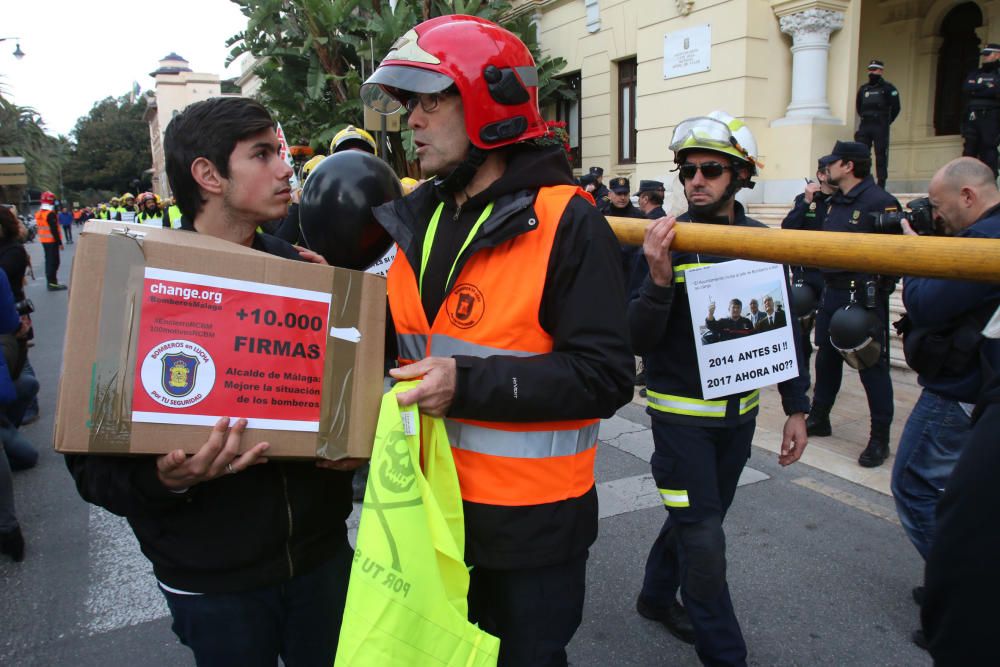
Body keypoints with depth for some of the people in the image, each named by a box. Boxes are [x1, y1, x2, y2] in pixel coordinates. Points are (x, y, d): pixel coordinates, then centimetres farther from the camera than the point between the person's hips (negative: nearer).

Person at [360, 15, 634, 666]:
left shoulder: (566, 223, -18)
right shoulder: (420, 218, 4)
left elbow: (605, 375, -22)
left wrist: (470, 385, -28)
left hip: (532, 524, -6)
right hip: (435, 505, 7)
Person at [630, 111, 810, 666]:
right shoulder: (665, 241, -14)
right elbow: (640, 340, -17)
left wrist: (795, 407, 6)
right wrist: (659, 279, -34)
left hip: (739, 410, 5)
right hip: (680, 413, -5)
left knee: (702, 515, 20)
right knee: (704, 541, -1)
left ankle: (657, 595, 44)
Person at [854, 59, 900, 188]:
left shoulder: (888, 88, 1)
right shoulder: (863, 89, 15)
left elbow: (896, 107, 0)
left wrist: (886, 122, 2)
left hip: (880, 128, -5)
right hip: (864, 127, 5)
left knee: (881, 155, -4)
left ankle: (881, 183, -2)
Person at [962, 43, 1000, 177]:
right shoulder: (975, 73, 21)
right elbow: (966, 89, 3)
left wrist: (977, 90, -6)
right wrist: (988, 88, -4)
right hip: (972, 117, 4)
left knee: (988, 153, -7)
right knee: (969, 151, 0)